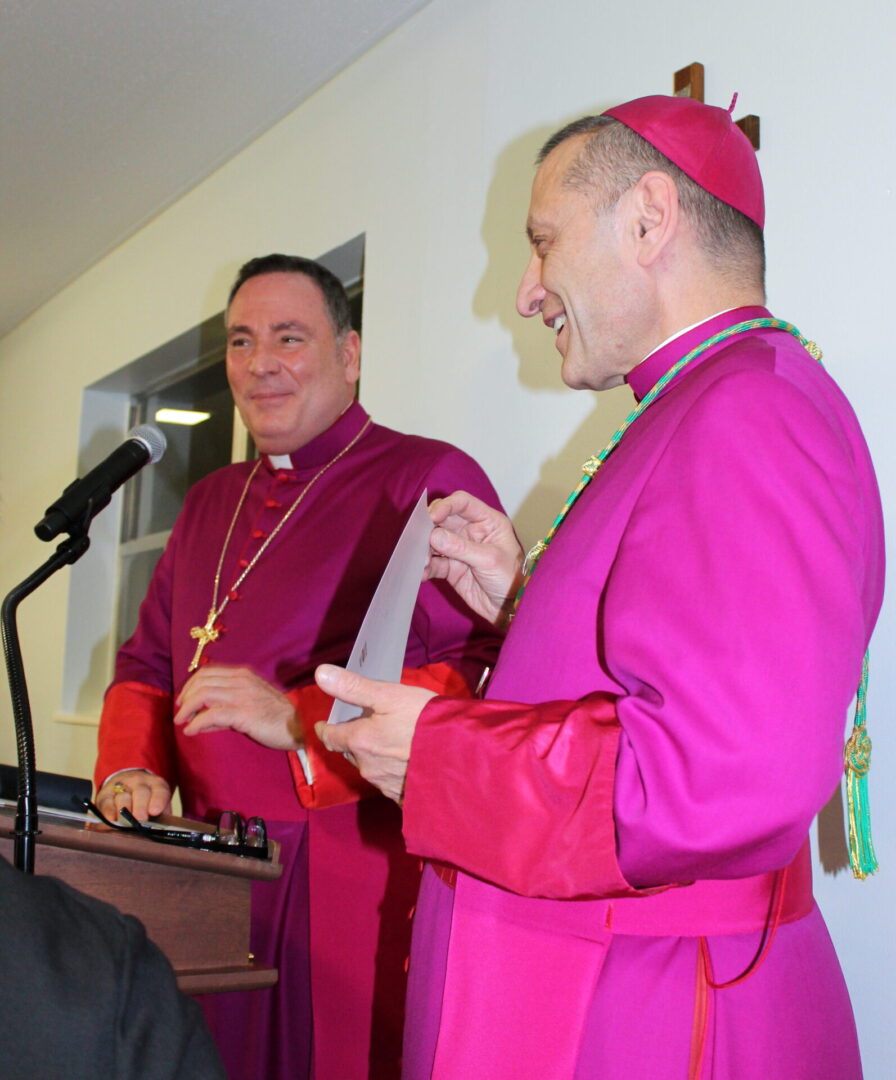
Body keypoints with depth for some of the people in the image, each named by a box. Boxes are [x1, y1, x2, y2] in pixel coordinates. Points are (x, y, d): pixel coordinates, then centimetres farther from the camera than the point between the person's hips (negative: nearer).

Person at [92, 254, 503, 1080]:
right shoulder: (211, 502, 17)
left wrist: (299, 720, -22)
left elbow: (487, 677, -17)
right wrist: (130, 768, 1)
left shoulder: (430, 479, -7)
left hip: (359, 889, -6)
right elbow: (146, 664, 21)